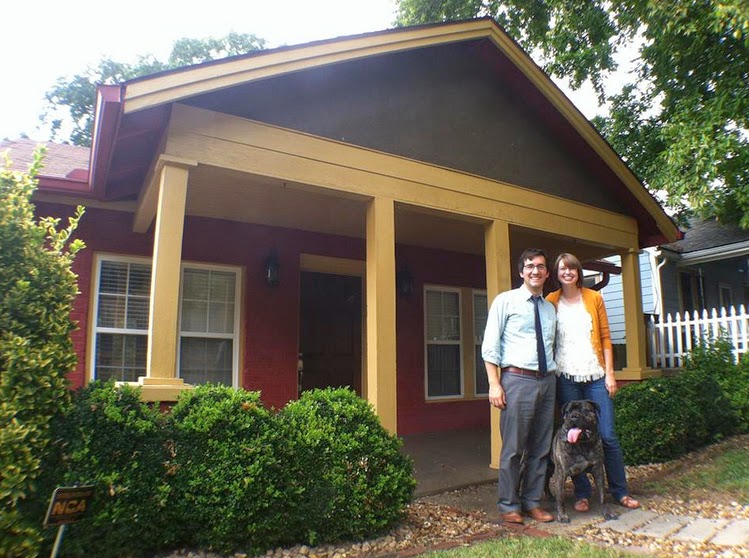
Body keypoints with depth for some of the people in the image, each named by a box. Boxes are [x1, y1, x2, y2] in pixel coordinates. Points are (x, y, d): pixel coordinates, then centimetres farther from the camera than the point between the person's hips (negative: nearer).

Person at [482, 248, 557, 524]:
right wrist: (494, 384, -11)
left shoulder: (550, 308, 16)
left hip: (547, 380, 6)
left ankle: (532, 502, 24)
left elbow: (551, 347, 17)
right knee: (513, 447, -2)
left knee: (541, 447, 11)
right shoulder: (506, 300, 0)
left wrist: (554, 376, 5)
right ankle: (508, 506, 12)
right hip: (517, 379, -6)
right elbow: (490, 346, -5)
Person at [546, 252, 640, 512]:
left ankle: (620, 491, 17)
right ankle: (582, 493, 15)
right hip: (566, 377, 0)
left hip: (595, 375, 1)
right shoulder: (551, 301, 4)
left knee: (607, 435, 1)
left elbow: (605, 337, 5)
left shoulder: (594, 298, 6)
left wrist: (610, 373, 0)